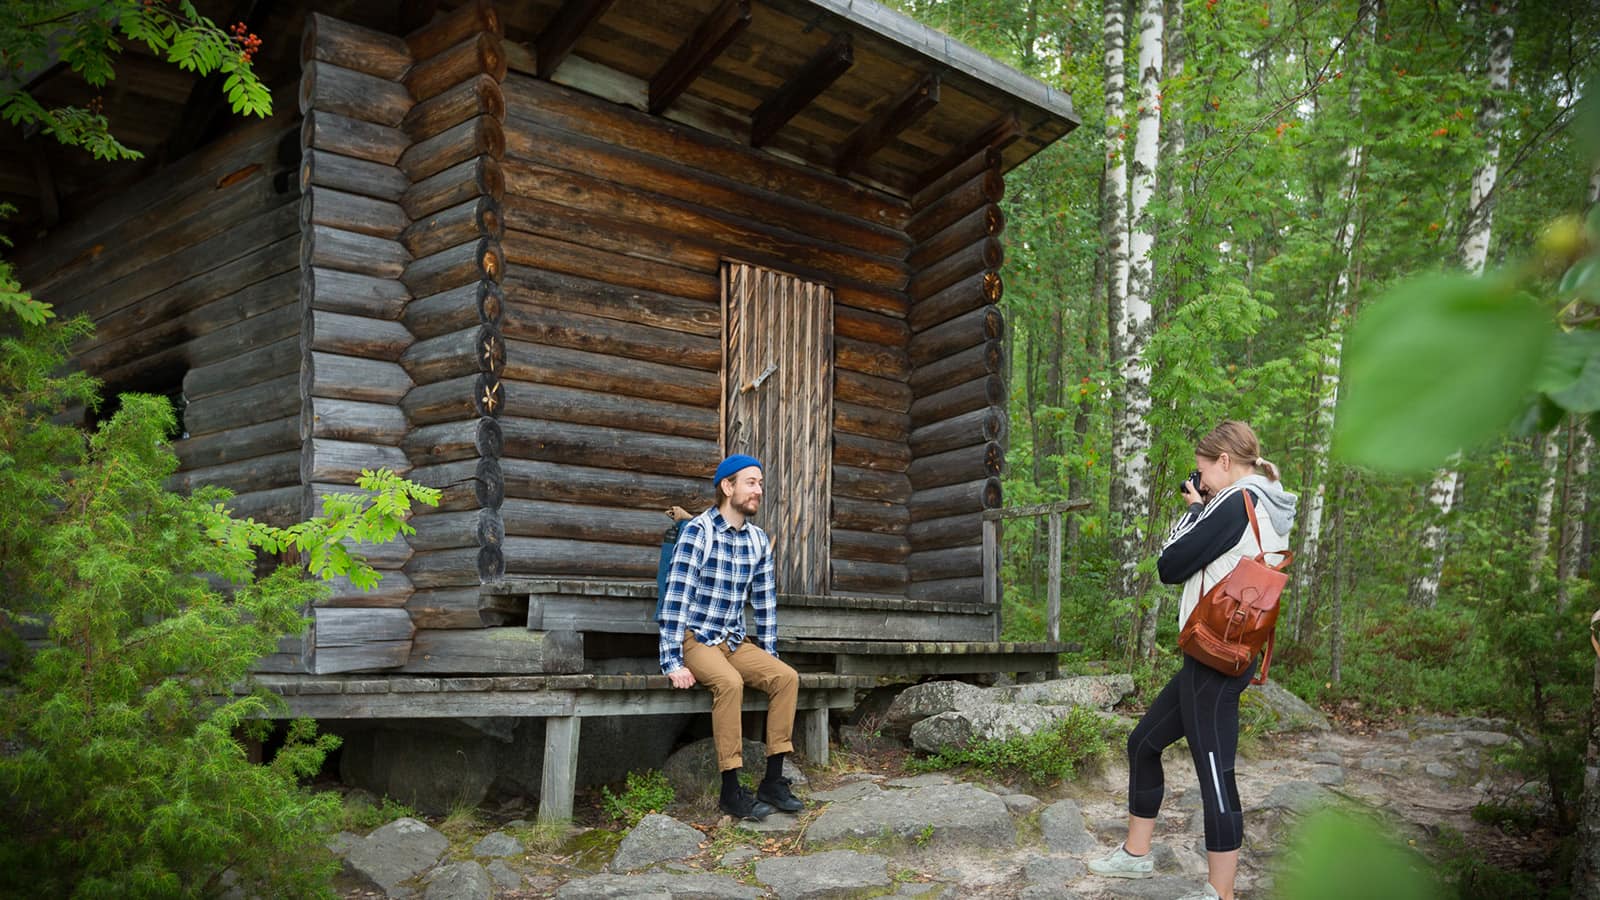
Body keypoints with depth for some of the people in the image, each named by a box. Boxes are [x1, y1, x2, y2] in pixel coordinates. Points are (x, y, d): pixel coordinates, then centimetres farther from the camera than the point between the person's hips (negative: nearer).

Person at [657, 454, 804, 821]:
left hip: (734, 641, 7)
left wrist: (768, 657, 10)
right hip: (695, 639, -6)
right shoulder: (698, 531, -14)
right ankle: (732, 790, -24)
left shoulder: (759, 540, 6)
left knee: (786, 677, -15)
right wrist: (673, 663, -24)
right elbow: (676, 597, -19)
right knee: (730, 682, -33)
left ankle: (773, 781, -10)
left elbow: (765, 601, 14)